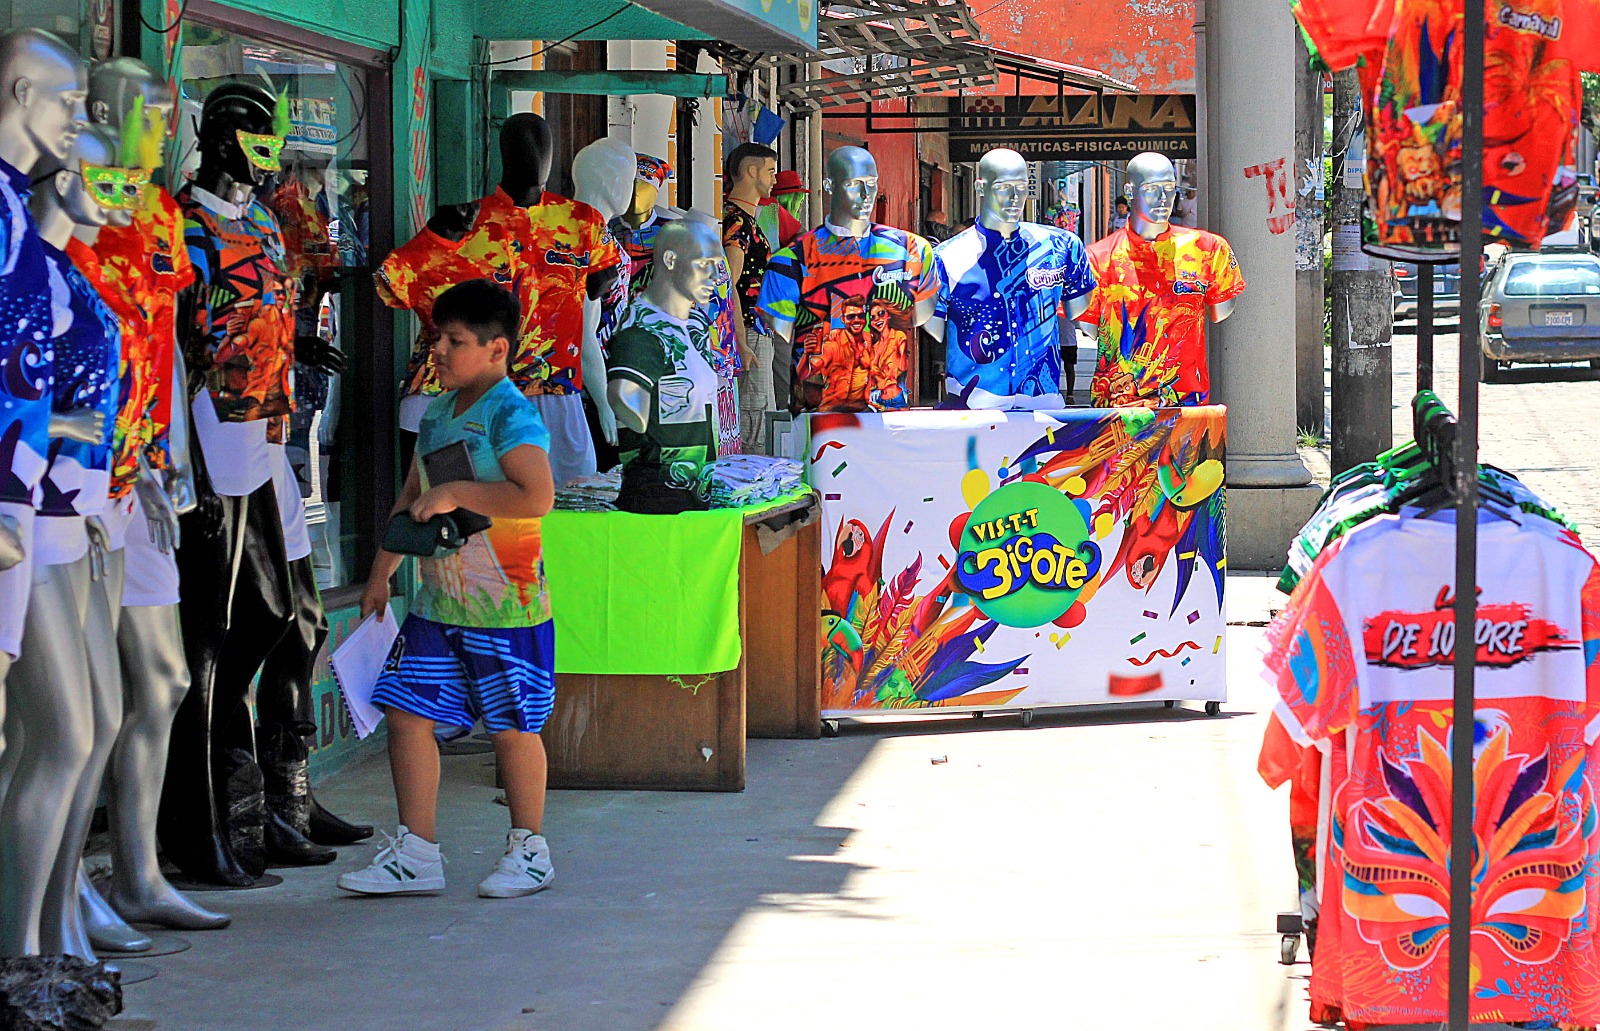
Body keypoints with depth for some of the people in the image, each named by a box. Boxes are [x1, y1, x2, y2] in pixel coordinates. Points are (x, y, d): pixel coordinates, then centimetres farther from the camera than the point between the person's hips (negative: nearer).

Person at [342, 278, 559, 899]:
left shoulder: (510, 413, -13)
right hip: (438, 602, 8)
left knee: (512, 726, 4)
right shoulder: (436, 413, 13)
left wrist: (456, 493, -21)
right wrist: (381, 573, 24)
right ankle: (416, 854, 9)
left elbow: (536, 497, -26)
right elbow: (411, 499, 24)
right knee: (406, 711, 3)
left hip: (504, 603, -8)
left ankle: (529, 849, 18)